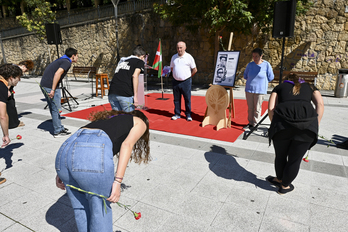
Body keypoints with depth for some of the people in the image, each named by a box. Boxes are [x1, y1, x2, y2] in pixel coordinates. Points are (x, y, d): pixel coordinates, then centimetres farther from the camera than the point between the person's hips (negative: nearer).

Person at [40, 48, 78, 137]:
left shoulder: (61, 60, 21)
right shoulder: (67, 62, -8)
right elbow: (58, 73, -22)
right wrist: (53, 90, -23)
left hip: (43, 85, 10)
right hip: (50, 86, -10)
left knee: (53, 108, 16)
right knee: (56, 109, -1)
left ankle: (60, 127, 27)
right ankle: (57, 131, 7)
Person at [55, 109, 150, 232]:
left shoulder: (109, 117, 36)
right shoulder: (140, 122, 22)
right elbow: (127, 144, 1)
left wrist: (62, 171, 22)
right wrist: (118, 181, -5)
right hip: (94, 154, -6)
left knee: (81, 208, 25)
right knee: (100, 208, 18)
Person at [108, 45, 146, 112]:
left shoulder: (122, 61, 29)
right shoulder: (140, 61, 11)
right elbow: (135, 76, -6)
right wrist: (135, 95, -8)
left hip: (112, 92, 6)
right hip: (125, 94, -6)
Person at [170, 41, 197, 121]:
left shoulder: (189, 57, -1)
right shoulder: (174, 57, 10)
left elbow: (195, 70, 4)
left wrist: (188, 76, 5)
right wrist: (176, 75, 12)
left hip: (186, 81, -3)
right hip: (176, 81, 4)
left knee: (187, 99, 1)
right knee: (176, 99, 8)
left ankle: (188, 115, 11)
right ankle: (177, 114, 19)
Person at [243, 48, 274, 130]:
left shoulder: (266, 65, -6)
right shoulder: (250, 65, 2)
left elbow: (270, 77, 2)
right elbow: (245, 76, 16)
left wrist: (260, 81, 6)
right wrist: (252, 80, 9)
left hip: (260, 90, -3)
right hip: (249, 89, 3)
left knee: (257, 108, 4)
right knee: (250, 108, 10)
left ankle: (255, 124, 17)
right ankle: (250, 123, 23)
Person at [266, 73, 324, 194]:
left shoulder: (279, 87, 27)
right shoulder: (310, 87, 30)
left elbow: (271, 108, 10)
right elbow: (320, 105, 11)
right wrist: (315, 126, 12)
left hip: (282, 122, 0)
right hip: (307, 123, 1)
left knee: (280, 156, 22)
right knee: (295, 159, 17)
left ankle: (279, 179, 45)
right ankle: (285, 186, 36)